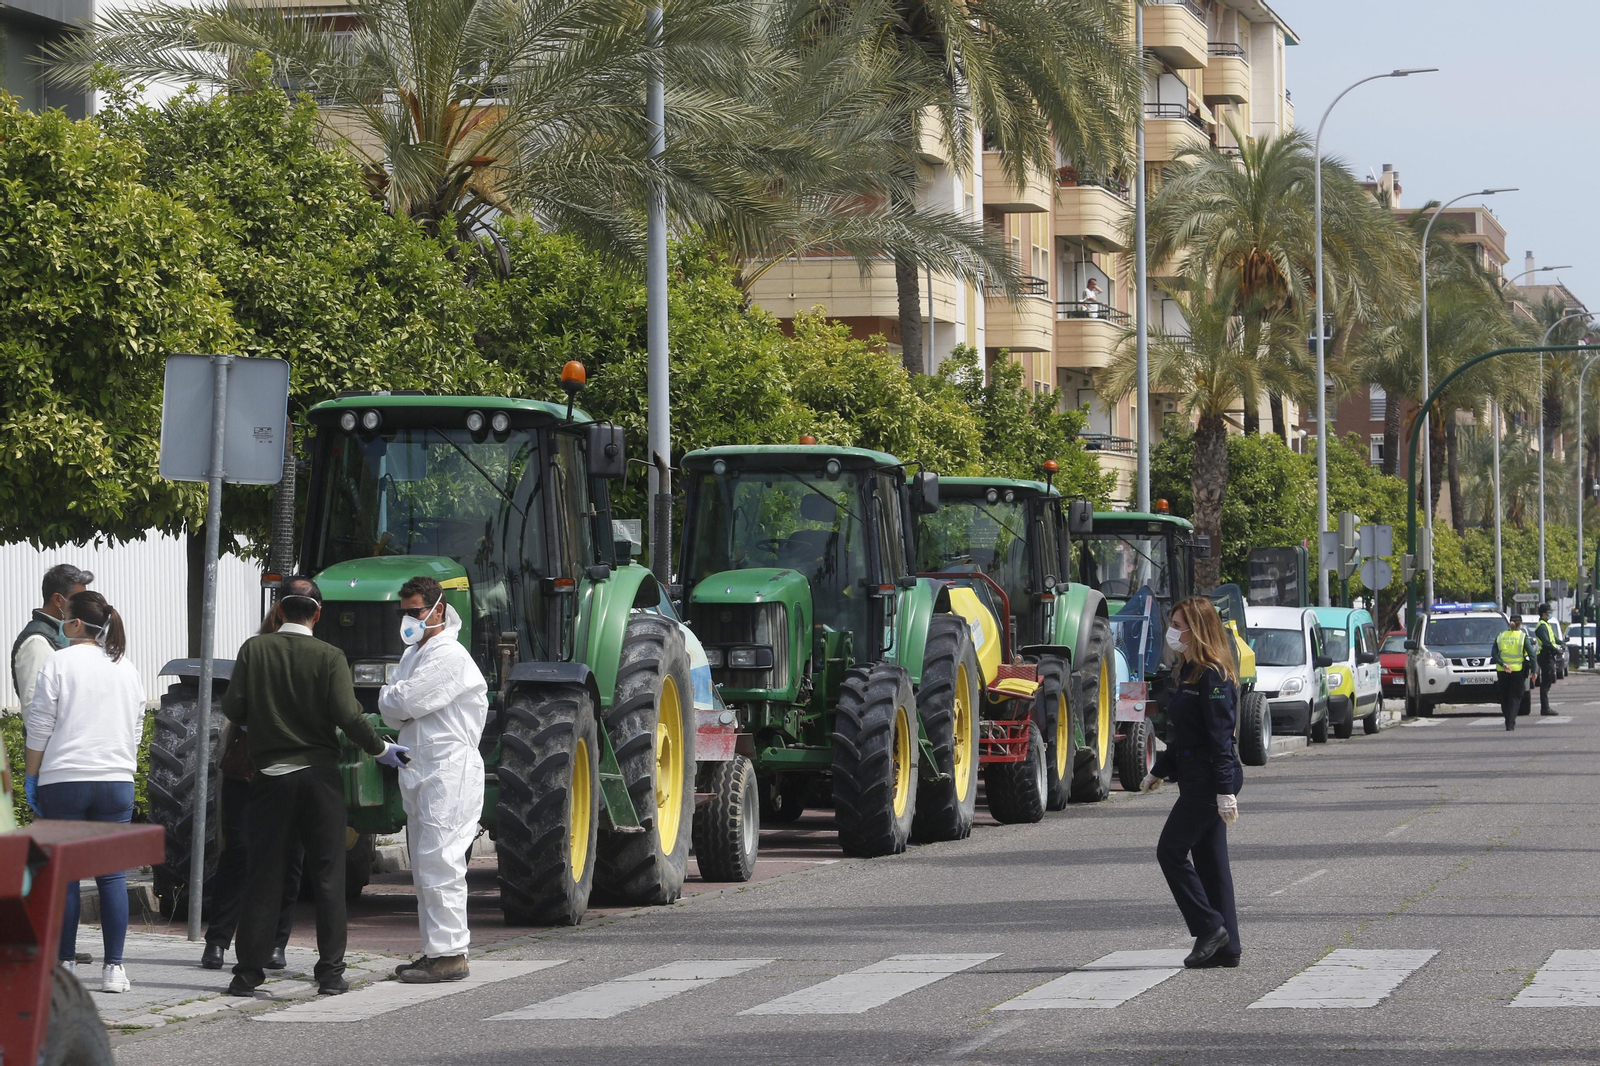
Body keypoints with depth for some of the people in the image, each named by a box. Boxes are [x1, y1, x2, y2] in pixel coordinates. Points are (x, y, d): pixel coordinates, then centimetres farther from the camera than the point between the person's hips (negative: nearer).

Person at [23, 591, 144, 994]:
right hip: (116, 780, 4)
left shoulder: (59, 664, -5)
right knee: (112, 875, 3)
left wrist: (31, 777, 3)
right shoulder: (127, 669, 11)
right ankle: (114, 968, 0)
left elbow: (40, 729, -5)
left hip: (63, 780, -4)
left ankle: (65, 963, 6)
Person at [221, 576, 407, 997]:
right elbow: (347, 716, -13)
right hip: (320, 774, -1)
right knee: (328, 876, 4)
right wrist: (380, 748, 2)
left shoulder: (254, 649, -1)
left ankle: (249, 972, 4)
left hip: (271, 774, 1)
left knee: (264, 875, 6)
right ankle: (331, 972, 3)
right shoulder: (329, 657, -6)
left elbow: (232, 707, -4)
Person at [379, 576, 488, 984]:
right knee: (425, 867, 12)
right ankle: (436, 950, 17)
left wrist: (389, 697, 2)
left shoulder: (450, 658, -13)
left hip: (449, 774, -10)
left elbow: (401, 703, -18)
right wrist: (396, 703, -7)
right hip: (420, 774, 10)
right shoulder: (413, 655, 18)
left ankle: (449, 954, -9)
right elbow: (393, 715, 13)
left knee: (439, 865, -11)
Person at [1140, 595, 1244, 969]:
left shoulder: (1212, 675, -15)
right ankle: (1226, 948, 10)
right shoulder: (1190, 671, 15)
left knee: (1171, 850, -8)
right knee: (1208, 858, 9)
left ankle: (1209, 928, -5)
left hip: (1209, 778, -10)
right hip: (1195, 777, 10)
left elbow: (1221, 735, -20)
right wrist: (1159, 771, 29)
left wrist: (1225, 790, -24)